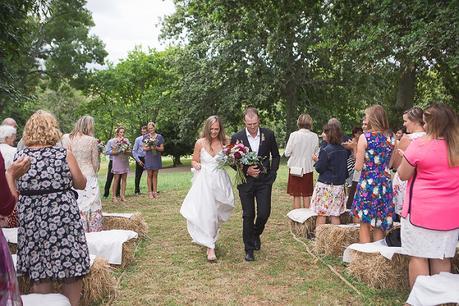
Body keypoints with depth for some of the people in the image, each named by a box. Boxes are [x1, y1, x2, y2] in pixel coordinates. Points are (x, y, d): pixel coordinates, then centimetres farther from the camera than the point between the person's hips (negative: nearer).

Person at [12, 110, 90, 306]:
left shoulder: (19, 157, 0)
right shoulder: (64, 154, -9)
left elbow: (13, 191, 12)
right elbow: (81, 184, 1)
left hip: (31, 221, 4)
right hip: (63, 218, -3)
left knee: (38, 274, 13)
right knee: (71, 270, 10)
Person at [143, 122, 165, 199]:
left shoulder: (159, 136, 5)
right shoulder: (146, 137, 5)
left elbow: (162, 148, 4)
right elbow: (144, 148, 4)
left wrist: (156, 148, -15)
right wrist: (149, 148, -16)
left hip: (157, 158, 1)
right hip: (149, 158, -1)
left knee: (155, 175, 5)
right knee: (149, 175, -1)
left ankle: (155, 192, 10)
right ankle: (150, 192, 4)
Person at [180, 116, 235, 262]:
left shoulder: (224, 142, 1)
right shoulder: (200, 142, -3)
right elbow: (194, 161, 6)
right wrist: (196, 165, -16)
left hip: (220, 181, 2)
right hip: (204, 181, -2)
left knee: (216, 212, 12)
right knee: (206, 213, -7)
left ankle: (210, 239, 35)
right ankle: (210, 247, -1)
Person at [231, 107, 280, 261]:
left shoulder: (268, 134, -1)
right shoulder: (237, 137, -5)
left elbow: (276, 156, 9)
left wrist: (272, 173, -1)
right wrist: (246, 170, -13)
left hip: (264, 180, 1)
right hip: (246, 181, -1)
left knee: (264, 213, -3)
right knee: (248, 215, 4)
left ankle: (256, 234, 31)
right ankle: (249, 249, 17)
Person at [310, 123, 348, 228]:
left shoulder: (325, 150, -15)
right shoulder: (343, 150, 6)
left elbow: (320, 169, -11)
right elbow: (345, 169, 13)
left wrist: (317, 160, 6)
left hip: (325, 185, -6)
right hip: (339, 185, 6)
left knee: (321, 213, 2)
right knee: (335, 214, 11)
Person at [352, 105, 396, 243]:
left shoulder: (365, 137, -11)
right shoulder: (391, 137, 4)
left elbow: (358, 167, -10)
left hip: (367, 183, -5)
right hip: (385, 183, 5)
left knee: (364, 223, 5)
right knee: (379, 224, 13)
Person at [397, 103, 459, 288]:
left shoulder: (420, 145, -14)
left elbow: (403, 175, -6)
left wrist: (406, 158, 11)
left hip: (421, 211, -5)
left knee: (418, 257, 5)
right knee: (442, 259, 13)